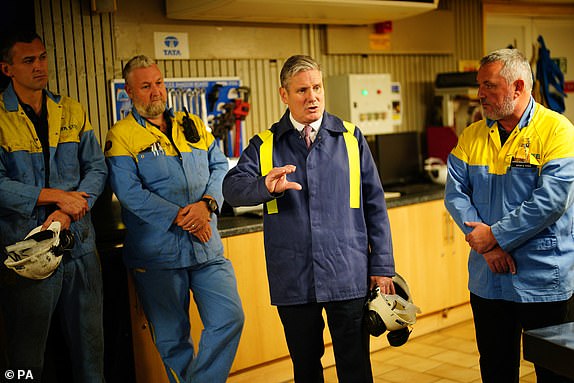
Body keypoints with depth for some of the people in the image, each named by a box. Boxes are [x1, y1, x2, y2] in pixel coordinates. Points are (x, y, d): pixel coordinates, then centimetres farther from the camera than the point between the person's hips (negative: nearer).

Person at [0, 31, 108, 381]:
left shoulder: (72, 111, 8)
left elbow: (97, 168, 4)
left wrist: (67, 213, -11)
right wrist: (57, 196, -17)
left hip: (79, 246, 4)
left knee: (91, 346, 14)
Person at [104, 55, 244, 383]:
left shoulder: (194, 126, 13)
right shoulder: (122, 136, -2)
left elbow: (220, 167, 8)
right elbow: (130, 193, -13)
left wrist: (208, 204, -12)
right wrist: (180, 218, -16)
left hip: (208, 248, 4)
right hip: (157, 254, -3)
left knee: (231, 318, -3)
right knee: (172, 337, 8)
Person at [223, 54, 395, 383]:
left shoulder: (350, 138, 5)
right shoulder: (264, 145, 5)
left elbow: (375, 205, 5)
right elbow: (233, 188, -10)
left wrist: (382, 266, 2)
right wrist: (265, 186, -31)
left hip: (348, 276, 0)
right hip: (293, 279, 1)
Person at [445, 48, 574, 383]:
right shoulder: (472, 136, 6)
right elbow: (455, 193, 0)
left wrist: (496, 235, -16)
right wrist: (485, 243, -14)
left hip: (545, 279, -4)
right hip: (487, 280, 5)